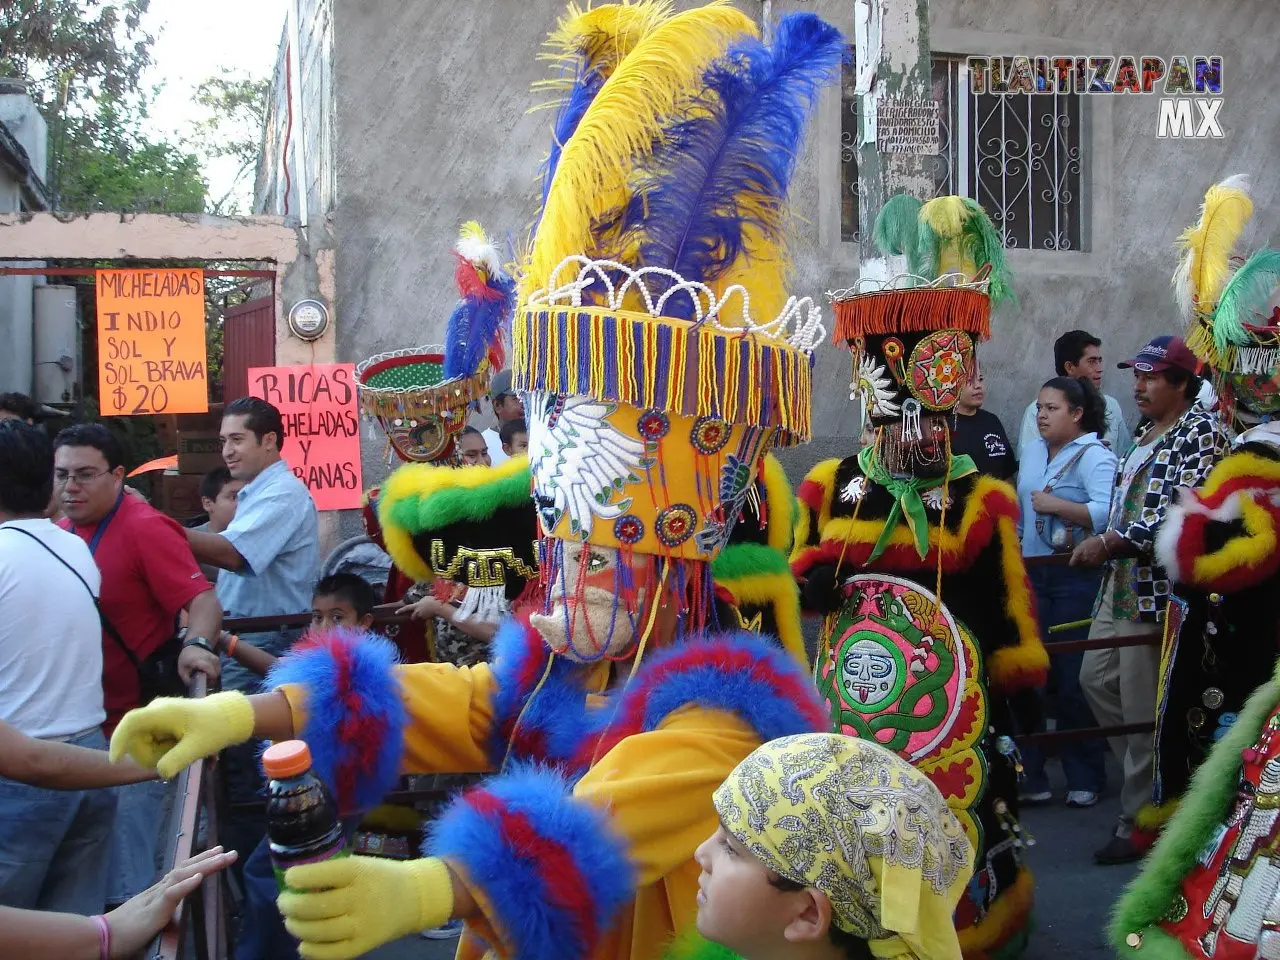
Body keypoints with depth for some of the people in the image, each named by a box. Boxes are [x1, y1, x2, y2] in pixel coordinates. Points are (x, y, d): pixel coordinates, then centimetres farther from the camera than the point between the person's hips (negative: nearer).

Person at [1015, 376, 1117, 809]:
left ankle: (1084, 780, 15)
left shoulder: (1094, 456, -9)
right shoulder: (1031, 452, 15)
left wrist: (1056, 505, -20)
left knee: (1074, 681, 0)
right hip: (1032, 576, 7)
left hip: (1077, 580, -7)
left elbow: (1108, 513, -25)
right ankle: (1029, 776, 15)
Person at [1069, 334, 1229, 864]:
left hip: (1157, 590, -10)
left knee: (1145, 710, -3)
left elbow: (1184, 516, -22)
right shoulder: (1145, 432, 16)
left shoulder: (1201, 434, -12)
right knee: (1096, 679, 15)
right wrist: (1100, 544, 14)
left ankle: (1141, 823, 9)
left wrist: (1109, 543, -21)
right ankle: (1156, 775, 31)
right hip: (1120, 582, 10)